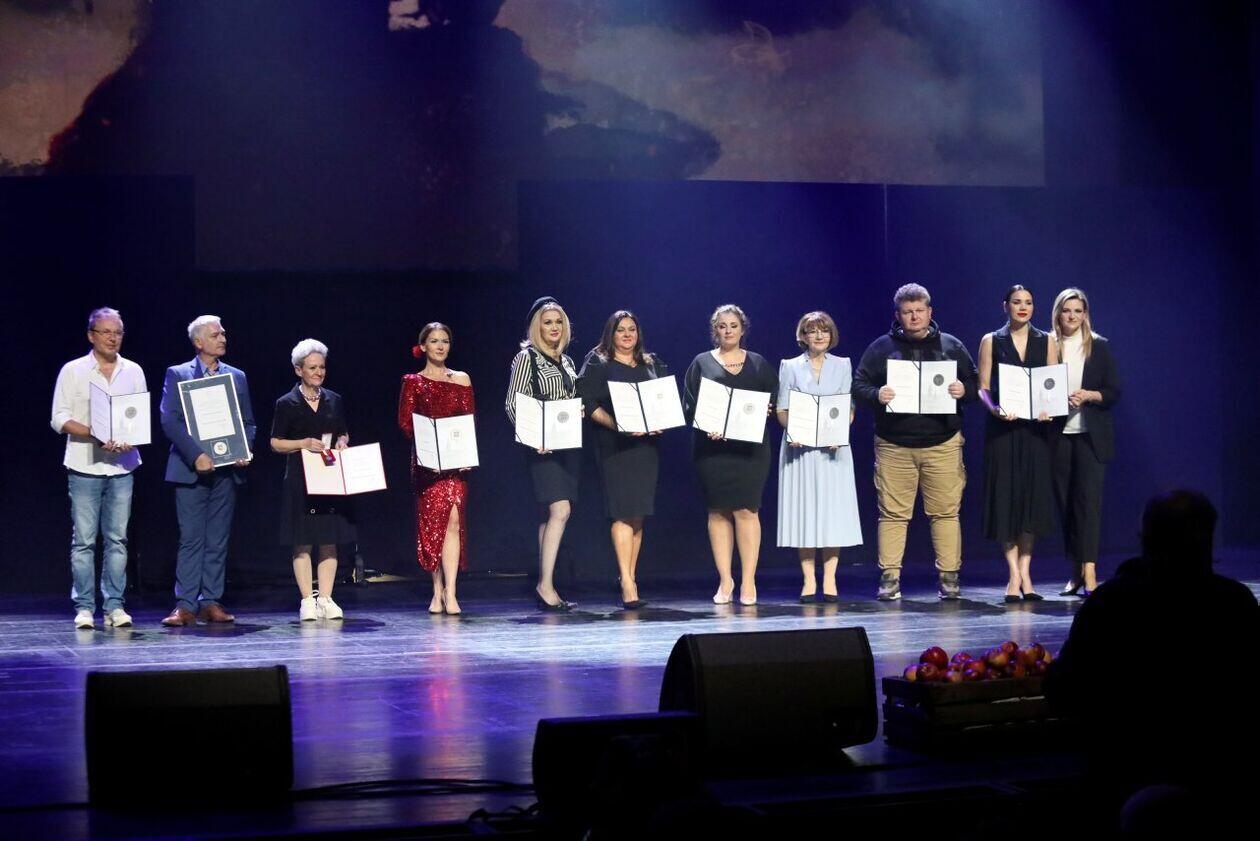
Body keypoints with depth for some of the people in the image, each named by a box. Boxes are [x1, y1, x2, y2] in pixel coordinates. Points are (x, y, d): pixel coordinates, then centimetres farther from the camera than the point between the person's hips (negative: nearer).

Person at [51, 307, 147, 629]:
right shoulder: (73, 371, 1)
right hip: (84, 466, -3)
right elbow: (60, 419, -3)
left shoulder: (134, 372, 10)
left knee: (117, 539, 3)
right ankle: (84, 607, 2)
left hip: (122, 466, 3)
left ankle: (115, 605, 7)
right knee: (83, 540, -2)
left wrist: (132, 439, -12)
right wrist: (95, 435, -18)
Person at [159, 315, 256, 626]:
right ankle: (185, 605, -6)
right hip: (191, 469, -4)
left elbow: (247, 422, 15)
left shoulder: (237, 377, 14)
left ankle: (211, 602, 9)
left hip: (226, 469, 4)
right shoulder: (177, 375, 2)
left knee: (218, 540, 5)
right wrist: (196, 455, -17)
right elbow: (170, 421, -7)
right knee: (191, 539, -6)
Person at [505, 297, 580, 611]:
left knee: (550, 515, 7)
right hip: (544, 445, -7)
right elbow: (512, 403, -8)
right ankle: (546, 585, -18)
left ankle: (545, 587, 8)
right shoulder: (527, 358, -2)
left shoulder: (566, 362, 18)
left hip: (569, 444, 7)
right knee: (559, 511, -18)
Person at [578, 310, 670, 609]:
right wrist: (616, 424, -19)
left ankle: (629, 577, 12)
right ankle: (627, 583, -17)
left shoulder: (652, 364, 17)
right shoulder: (597, 364, 3)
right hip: (614, 446, -5)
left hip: (646, 443, 5)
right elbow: (589, 404, -6)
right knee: (623, 512, -13)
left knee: (639, 514, 5)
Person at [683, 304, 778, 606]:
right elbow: (689, 405, 3)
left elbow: (774, 400, 12)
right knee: (718, 512, 1)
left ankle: (748, 581, -5)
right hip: (712, 447, 0)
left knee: (746, 510, -8)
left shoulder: (759, 364, 12)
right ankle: (725, 581, 6)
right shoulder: (701, 363, 9)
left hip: (750, 448, 0)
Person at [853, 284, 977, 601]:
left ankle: (949, 576, 6)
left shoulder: (951, 346, 11)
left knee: (946, 512, -1)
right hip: (893, 446, 0)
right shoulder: (881, 347, 8)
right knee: (893, 513, -2)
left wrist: (963, 391, -9)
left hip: (942, 444, 1)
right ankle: (889, 577, 3)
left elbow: (975, 384, 13)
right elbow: (859, 385, 5)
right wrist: (876, 394, -15)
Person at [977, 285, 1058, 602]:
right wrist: (994, 408, -18)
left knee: (1033, 496, 0)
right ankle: (1015, 575, -1)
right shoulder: (991, 341, 6)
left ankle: (1023, 573, 8)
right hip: (1003, 427, -2)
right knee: (1006, 496, -4)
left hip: (1035, 427, 2)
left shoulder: (1046, 341, 10)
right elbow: (982, 387, 1)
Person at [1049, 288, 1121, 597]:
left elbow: (1114, 392, 4)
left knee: (1089, 499, -11)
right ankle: (1076, 571, 14)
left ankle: (1089, 571, -17)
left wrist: (1089, 395, -13)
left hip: (1091, 435, -1)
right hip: (1058, 434, 1)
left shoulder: (1100, 347, 6)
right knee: (1065, 502, 5)